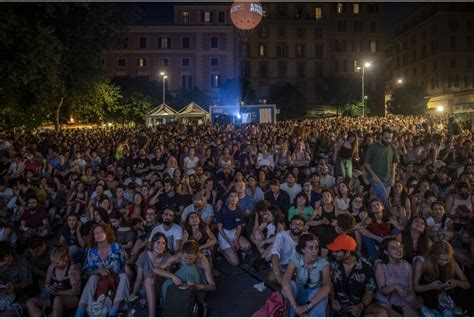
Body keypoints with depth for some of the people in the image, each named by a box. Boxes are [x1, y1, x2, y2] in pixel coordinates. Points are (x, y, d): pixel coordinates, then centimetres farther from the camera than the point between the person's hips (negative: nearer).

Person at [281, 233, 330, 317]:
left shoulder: (323, 263, -20)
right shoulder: (296, 259, -20)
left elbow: (327, 287, -33)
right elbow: (284, 281, -34)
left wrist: (307, 306, -44)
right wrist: (295, 306, -44)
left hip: (315, 294, -1)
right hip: (299, 292, 1)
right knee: (290, 284, -31)